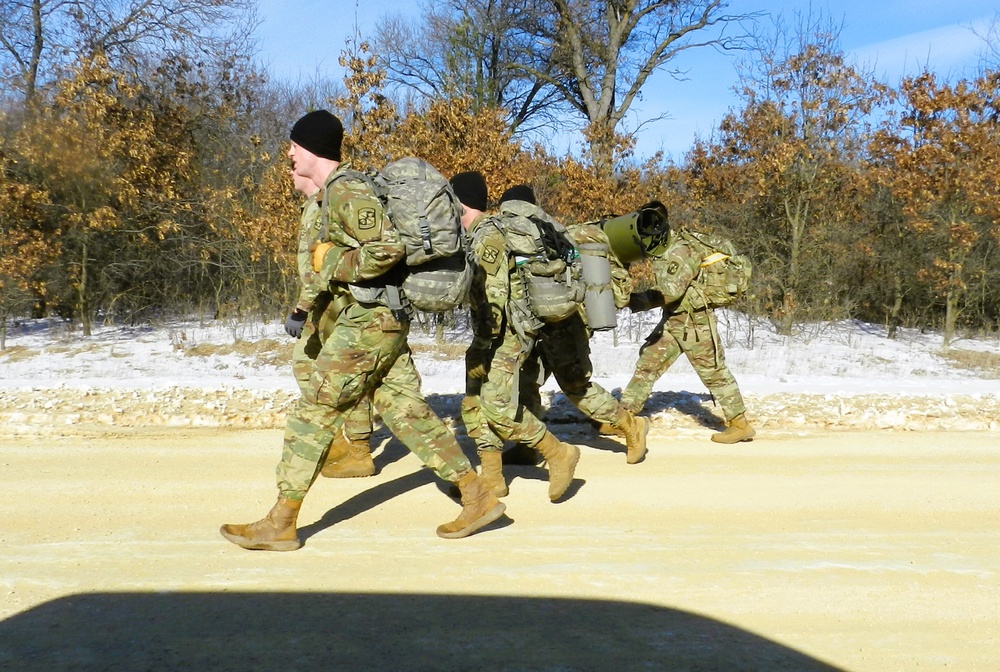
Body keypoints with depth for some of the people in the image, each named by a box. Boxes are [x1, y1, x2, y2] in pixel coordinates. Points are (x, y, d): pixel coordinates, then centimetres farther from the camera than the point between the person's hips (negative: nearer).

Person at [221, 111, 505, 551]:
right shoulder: (337, 191, 17)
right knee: (405, 410, 10)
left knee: (314, 411, -4)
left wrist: (334, 264, -15)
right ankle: (477, 498, 13)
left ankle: (280, 524, 4)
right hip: (384, 317, 10)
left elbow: (388, 248, -26)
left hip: (369, 318, -10)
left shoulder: (346, 193, -15)